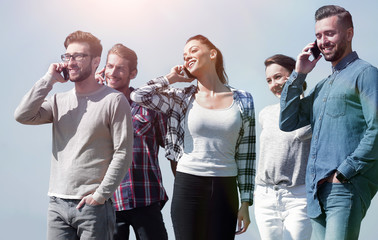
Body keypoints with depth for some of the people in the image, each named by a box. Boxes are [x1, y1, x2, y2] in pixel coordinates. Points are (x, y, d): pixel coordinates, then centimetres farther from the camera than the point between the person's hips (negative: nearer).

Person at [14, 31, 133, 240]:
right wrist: (49, 80, -2)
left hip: (93, 206, -4)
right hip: (57, 204, 5)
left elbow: (123, 153, -7)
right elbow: (23, 116, -2)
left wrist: (101, 194, -12)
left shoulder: (114, 100, -3)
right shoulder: (59, 101, 14)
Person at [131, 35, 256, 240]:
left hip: (225, 190, 1)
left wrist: (245, 203, 3)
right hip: (188, 186, 0)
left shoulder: (242, 101, 6)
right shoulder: (183, 98, 6)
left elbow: (246, 155, 6)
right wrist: (171, 78, 6)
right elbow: (138, 96, -5)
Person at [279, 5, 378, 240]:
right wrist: (298, 75, 13)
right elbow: (288, 122, 19)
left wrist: (344, 172, -16)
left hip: (347, 187, -8)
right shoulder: (322, 86, 24)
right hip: (317, 190, 8)